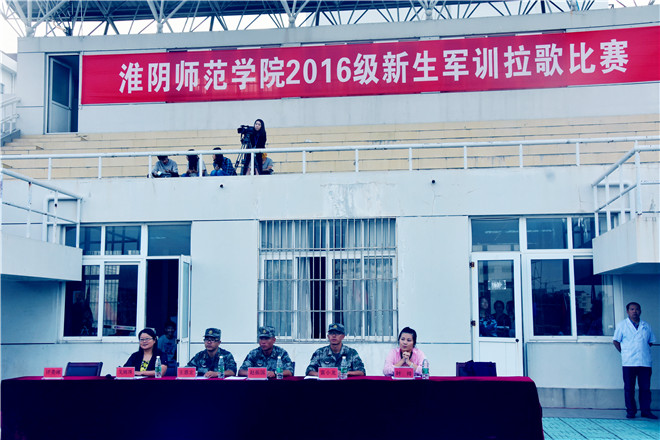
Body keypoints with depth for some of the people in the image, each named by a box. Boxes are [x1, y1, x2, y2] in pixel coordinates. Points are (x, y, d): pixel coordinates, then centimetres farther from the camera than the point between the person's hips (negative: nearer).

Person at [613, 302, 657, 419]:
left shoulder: (646, 326, 13)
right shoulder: (622, 325, 5)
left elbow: (651, 341, 20)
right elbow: (615, 341, 6)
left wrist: (644, 351, 8)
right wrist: (624, 352, 1)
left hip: (645, 361, 2)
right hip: (629, 362, -2)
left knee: (645, 387, 3)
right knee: (629, 388, 0)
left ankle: (646, 410, 11)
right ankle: (631, 411, 8)